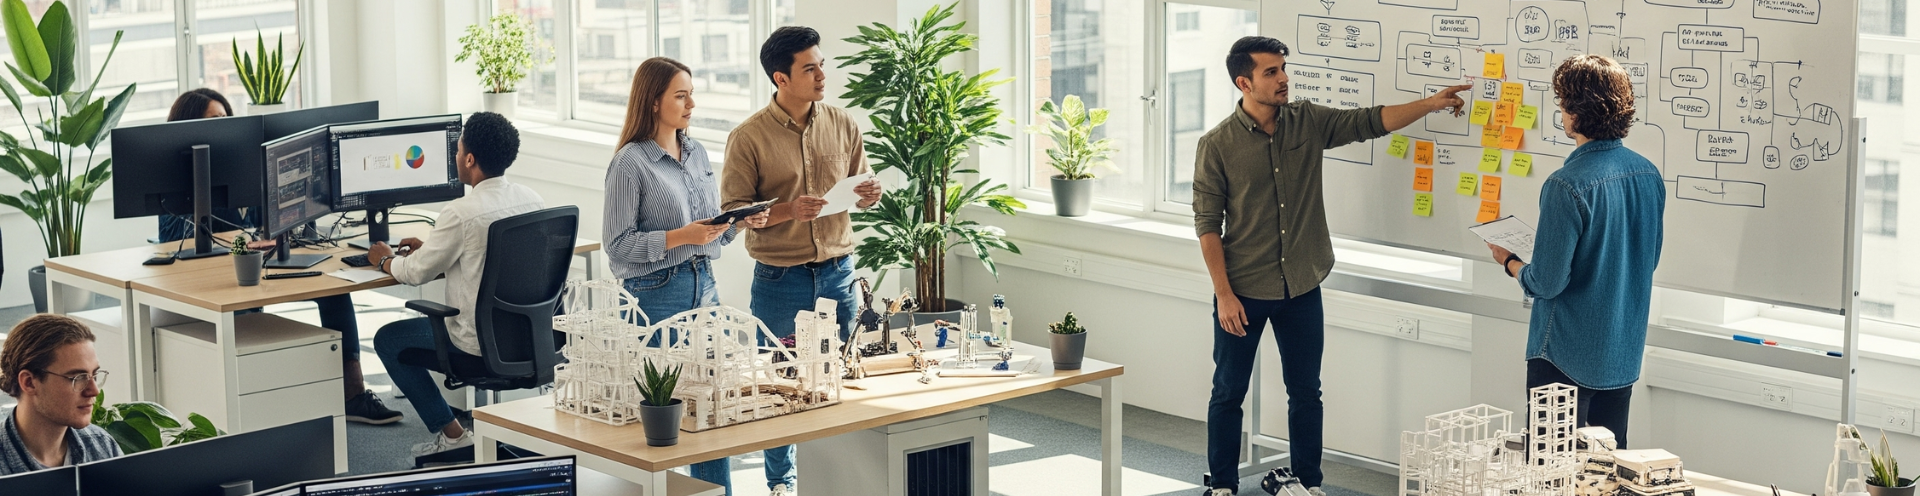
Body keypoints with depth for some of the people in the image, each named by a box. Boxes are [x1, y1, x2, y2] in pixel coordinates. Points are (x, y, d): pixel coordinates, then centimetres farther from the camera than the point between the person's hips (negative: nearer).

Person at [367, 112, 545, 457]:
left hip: (482, 342, -7)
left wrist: (386, 260, 11)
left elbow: (417, 273, -10)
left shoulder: (461, 212, -22)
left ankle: (452, 435, 12)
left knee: (387, 339, 14)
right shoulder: (531, 199, 0)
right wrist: (431, 248, 22)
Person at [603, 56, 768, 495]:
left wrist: (742, 222, -1)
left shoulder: (697, 154, 11)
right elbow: (618, 244, -13)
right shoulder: (631, 163, -10)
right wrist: (679, 236, -21)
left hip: (703, 285, 7)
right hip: (657, 294, -7)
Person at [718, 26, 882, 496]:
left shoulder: (842, 125, 5)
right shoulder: (749, 137, -7)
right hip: (780, 280, -3)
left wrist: (869, 195, -8)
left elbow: (859, 187, 16)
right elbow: (732, 210, -8)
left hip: (837, 273, 3)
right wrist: (787, 211, -22)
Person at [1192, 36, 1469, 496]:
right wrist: (1224, 293, -13)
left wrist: (1432, 103, -12)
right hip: (1243, 292, -3)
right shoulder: (1217, 145, -11)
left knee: (1306, 392, 12)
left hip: (1302, 289, 3)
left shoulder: (1308, 122, 0)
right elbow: (1208, 224, -10)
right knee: (1229, 393, 8)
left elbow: (1370, 121, 0)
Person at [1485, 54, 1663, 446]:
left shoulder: (1567, 186, -23)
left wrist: (1510, 262, 0)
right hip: (1624, 352, 7)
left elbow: (1547, 283, -19)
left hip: (1566, 356, -7)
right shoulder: (1648, 174, 0)